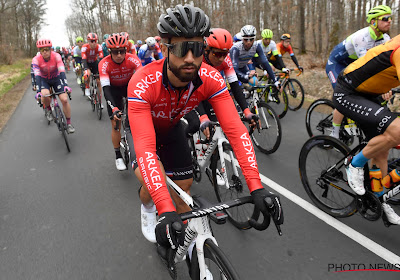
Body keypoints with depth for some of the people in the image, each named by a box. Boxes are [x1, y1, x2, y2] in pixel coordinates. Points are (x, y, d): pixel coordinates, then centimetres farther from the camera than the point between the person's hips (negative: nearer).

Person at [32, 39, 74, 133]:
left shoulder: (56, 56, -24)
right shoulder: (36, 59, -23)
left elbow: (62, 71, -34)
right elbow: (37, 75, -32)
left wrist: (66, 85, -49)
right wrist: (38, 91, -44)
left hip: (56, 78, 0)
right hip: (44, 80, 0)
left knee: (65, 100, -16)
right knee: (45, 95, -32)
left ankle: (69, 123, -2)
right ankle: (48, 110, 3)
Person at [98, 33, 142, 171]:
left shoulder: (133, 59, -27)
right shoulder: (104, 64, -28)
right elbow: (106, 88, -35)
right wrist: (114, 108, -49)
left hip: (129, 86, 2)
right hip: (113, 89, -2)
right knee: (115, 123, -5)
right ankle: (118, 156, 10)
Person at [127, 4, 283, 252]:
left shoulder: (211, 79, -32)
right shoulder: (143, 84, -42)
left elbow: (235, 130, -35)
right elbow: (145, 148, -49)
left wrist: (257, 187, -44)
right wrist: (166, 211, -58)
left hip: (172, 126, 3)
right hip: (144, 124, -3)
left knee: (184, 186, 5)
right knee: (153, 181, -27)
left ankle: (185, 238, 33)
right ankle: (148, 210, 11)